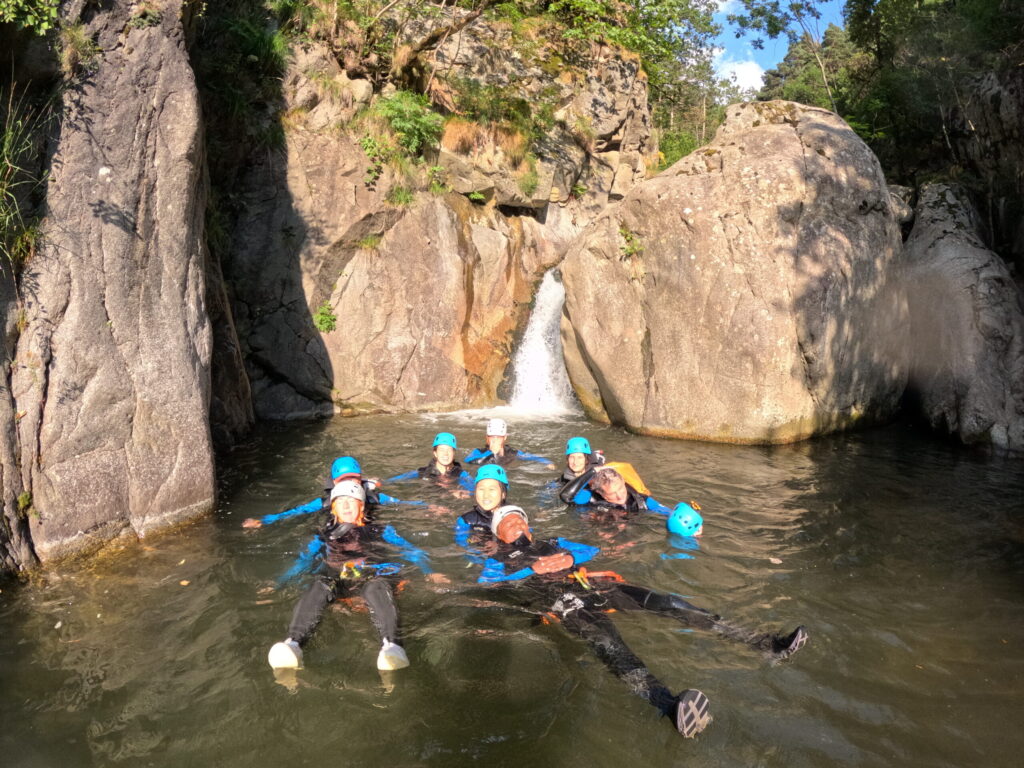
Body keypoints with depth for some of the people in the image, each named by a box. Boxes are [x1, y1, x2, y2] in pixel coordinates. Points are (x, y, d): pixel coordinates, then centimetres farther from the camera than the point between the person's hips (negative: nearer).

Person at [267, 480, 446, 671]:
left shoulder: (380, 531, 30)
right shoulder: (325, 535, 34)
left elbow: (410, 551, 21)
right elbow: (304, 560, 25)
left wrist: (428, 572, 4)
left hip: (372, 575, -1)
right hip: (335, 577, 1)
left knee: (377, 589, -37)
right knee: (318, 587, -34)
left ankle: (391, 644, -63)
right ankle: (293, 641, -57)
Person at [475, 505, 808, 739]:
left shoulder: (551, 545, 34)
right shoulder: (500, 559, 21)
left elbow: (591, 550, 30)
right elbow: (485, 581, 1)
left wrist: (569, 558, 9)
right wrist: (534, 569, -3)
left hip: (593, 587, 6)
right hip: (559, 599, -5)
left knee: (668, 604, -12)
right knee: (604, 638, -38)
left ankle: (769, 644, -16)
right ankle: (668, 704, -68)